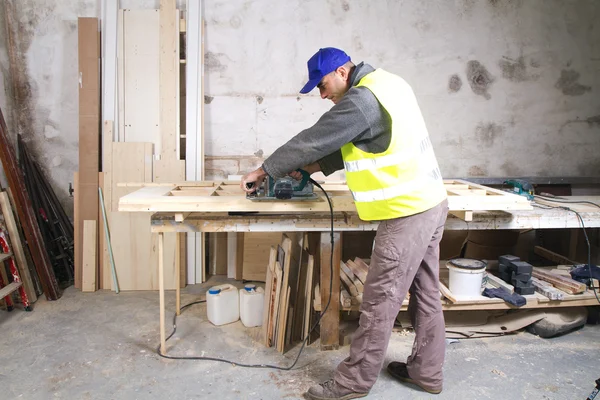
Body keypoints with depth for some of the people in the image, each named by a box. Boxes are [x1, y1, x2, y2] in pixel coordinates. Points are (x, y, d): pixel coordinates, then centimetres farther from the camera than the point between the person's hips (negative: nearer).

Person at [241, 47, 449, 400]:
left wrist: (264, 171, 0)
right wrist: (318, 166, 15)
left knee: (381, 301, 0)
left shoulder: (362, 98, -16)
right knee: (426, 294, 16)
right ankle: (427, 371, 30)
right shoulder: (387, 83, 15)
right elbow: (352, 145, 20)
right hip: (431, 203, 10)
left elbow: (312, 140, -12)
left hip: (407, 213, -10)